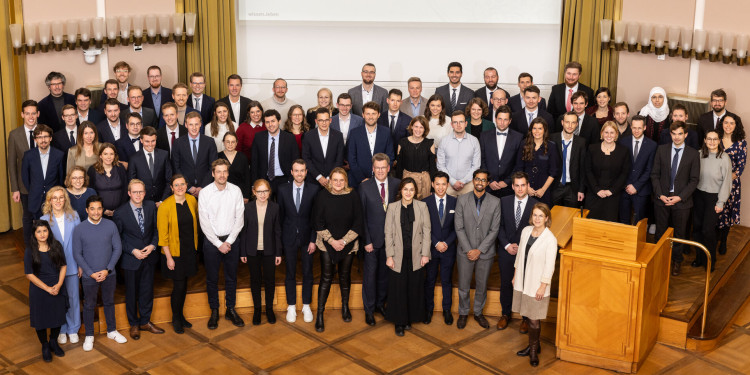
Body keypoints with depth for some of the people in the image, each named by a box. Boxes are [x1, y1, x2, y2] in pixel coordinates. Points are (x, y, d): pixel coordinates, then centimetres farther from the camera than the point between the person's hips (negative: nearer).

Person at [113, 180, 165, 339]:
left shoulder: (151, 207, -4)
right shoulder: (120, 212, -14)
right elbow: (117, 238, -6)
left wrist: (153, 245, -10)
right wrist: (133, 251, -16)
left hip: (149, 256, 3)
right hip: (131, 259, -3)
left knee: (147, 290, 14)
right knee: (132, 293, 11)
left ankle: (145, 321, 32)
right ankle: (134, 324, 29)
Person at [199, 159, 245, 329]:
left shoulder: (236, 191, -3)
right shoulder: (205, 193, -8)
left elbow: (239, 218, -2)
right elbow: (204, 223, -8)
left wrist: (229, 241, -9)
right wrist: (219, 244, -12)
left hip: (231, 240, 2)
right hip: (211, 240, -1)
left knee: (231, 277, 11)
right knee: (212, 278, 7)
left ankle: (231, 310, 24)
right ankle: (214, 312, 20)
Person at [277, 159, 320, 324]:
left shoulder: (314, 189, -5)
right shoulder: (283, 190, -2)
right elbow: (280, 216, 3)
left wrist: (313, 240, -7)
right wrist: (280, 239, 0)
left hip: (307, 237, 0)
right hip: (289, 238, 1)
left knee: (307, 273, 7)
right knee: (290, 273, 8)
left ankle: (306, 306, 20)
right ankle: (291, 307, 20)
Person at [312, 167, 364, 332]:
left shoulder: (352, 196, -6)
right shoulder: (322, 196, -8)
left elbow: (358, 223, -4)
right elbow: (318, 223, -4)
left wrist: (344, 241, -11)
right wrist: (332, 241, -11)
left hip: (348, 243, 1)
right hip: (327, 243, -1)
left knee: (345, 276, 12)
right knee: (326, 278, -4)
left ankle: (345, 307, 33)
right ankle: (320, 315, 2)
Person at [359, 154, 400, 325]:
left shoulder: (396, 184, 0)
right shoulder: (365, 187, -6)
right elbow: (361, 216, -5)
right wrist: (366, 241, -9)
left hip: (391, 238, 2)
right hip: (372, 238, -2)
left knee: (385, 273, 13)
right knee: (370, 274, 5)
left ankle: (380, 304, 31)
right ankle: (369, 309, 18)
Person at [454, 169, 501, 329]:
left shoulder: (495, 202, -5)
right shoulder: (462, 200, -4)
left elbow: (494, 230, -6)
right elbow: (459, 228, -5)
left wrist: (479, 250, -12)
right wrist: (468, 250, -11)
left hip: (485, 252, 0)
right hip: (465, 252, 0)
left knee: (481, 286, 13)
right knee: (463, 286, 9)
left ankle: (478, 313, 33)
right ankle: (463, 313, 29)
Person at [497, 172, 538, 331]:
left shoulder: (536, 205, -7)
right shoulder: (504, 202, 0)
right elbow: (499, 226, 1)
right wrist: (507, 245, -10)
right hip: (506, 252, 2)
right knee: (506, 284, 13)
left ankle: (526, 317, 24)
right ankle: (506, 314, 31)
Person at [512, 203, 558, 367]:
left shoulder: (550, 239, -16)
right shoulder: (526, 231, 1)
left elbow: (549, 266, -14)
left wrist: (543, 287, -13)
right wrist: (516, 275, 15)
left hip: (537, 284, -5)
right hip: (523, 281, 5)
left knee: (534, 319, 1)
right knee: (529, 315, 15)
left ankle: (533, 349, 17)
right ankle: (534, 345, 30)